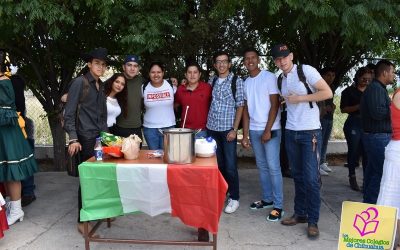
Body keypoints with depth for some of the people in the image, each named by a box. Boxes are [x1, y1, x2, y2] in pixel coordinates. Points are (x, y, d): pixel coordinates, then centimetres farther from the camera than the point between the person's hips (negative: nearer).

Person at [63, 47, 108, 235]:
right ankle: (82, 221, 10)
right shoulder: (80, 82, -6)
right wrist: (73, 139, -17)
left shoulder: (101, 85, 14)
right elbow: (69, 113, -10)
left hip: (101, 136, 6)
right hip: (86, 138, -6)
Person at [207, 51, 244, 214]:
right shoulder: (211, 81, 10)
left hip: (228, 129, -4)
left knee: (230, 166, -1)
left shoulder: (237, 81, -2)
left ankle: (234, 198, 13)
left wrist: (234, 129, -10)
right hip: (212, 128, 4)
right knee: (217, 164, 12)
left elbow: (240, 106, -4)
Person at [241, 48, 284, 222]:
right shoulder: (246, 82, 12)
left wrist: (268, 130, -14)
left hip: (271, 129, -6)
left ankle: (278, 206, 2)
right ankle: (267, 199, 24)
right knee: (262, 166, 12)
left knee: (273, 167, -5)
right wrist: (245, 135, 8)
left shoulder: (269, 77, -5)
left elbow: (275, 105, -9)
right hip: (254, 130, 6)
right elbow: (246, 109, 12)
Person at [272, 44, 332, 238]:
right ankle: (300, 213, 24)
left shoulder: (306, 71, -9)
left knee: (311, 178, -4)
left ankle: (313, 221, 8)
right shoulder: (281, 79, 11)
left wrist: (299, 98, -15)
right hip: (291, 132, 6)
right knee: (297, 176, 12)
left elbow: (327, 93, -15)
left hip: (310, 132, -6)